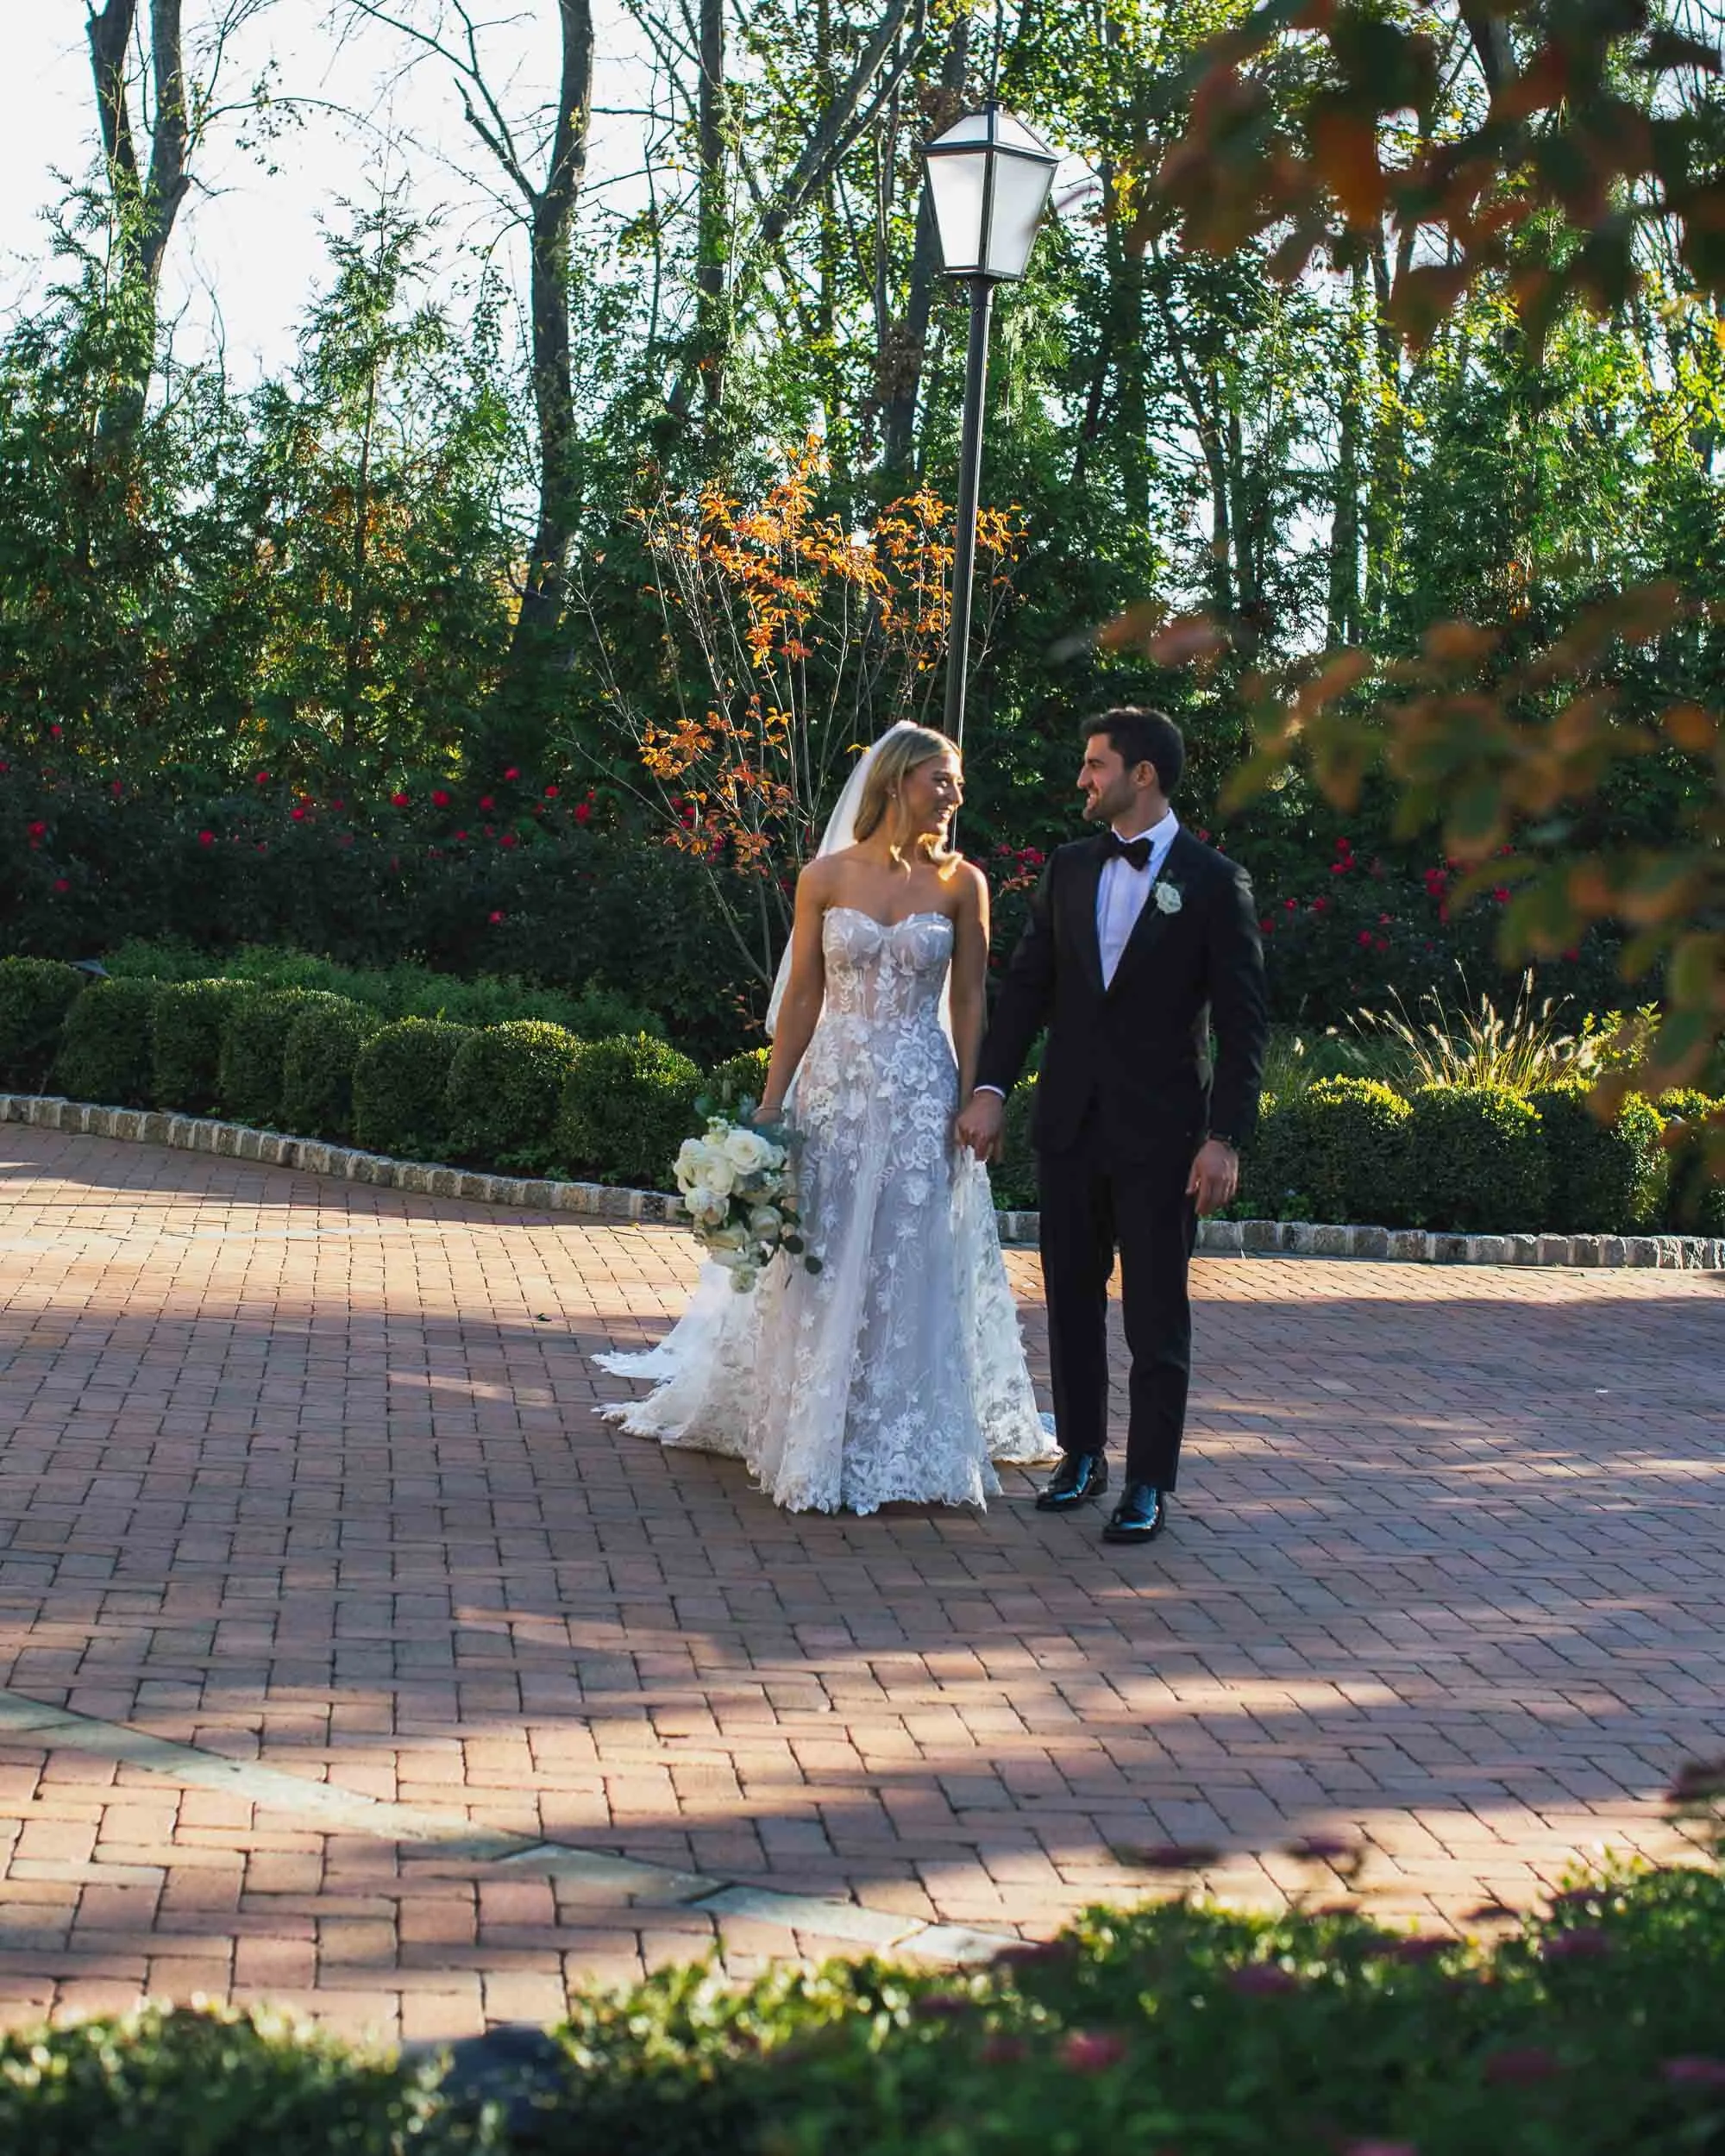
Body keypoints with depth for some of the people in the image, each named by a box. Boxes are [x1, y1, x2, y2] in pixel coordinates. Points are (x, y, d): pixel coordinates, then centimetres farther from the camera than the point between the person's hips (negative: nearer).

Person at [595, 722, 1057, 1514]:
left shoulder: (960, 883, 2)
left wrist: (968, 1106, -3)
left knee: (907, 1271, 1)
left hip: (921, 1096, 0)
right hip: (835, 1090, 1)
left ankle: (897, 1444, 13)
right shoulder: (826, 877, 1)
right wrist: (770, 1106, 1)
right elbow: (802, 997, 3)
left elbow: (969, 1003, 3)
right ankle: (814, 1440, 18)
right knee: (823, 1268, 4)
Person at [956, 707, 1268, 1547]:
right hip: (1070, 1123, 5)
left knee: (1157, 1315, 1)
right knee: (1072, 1298, 13)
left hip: (1160, 1132, -5)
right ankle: (1081, 1454, 26)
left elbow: (1242, 1024, -6)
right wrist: (990, 1086, -3)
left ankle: (1149, 1483, 9)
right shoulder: (1069, 867, 8)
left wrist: (1224, 1137, -13)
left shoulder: (1213, 882, -5)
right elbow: (1027, 983, 8)